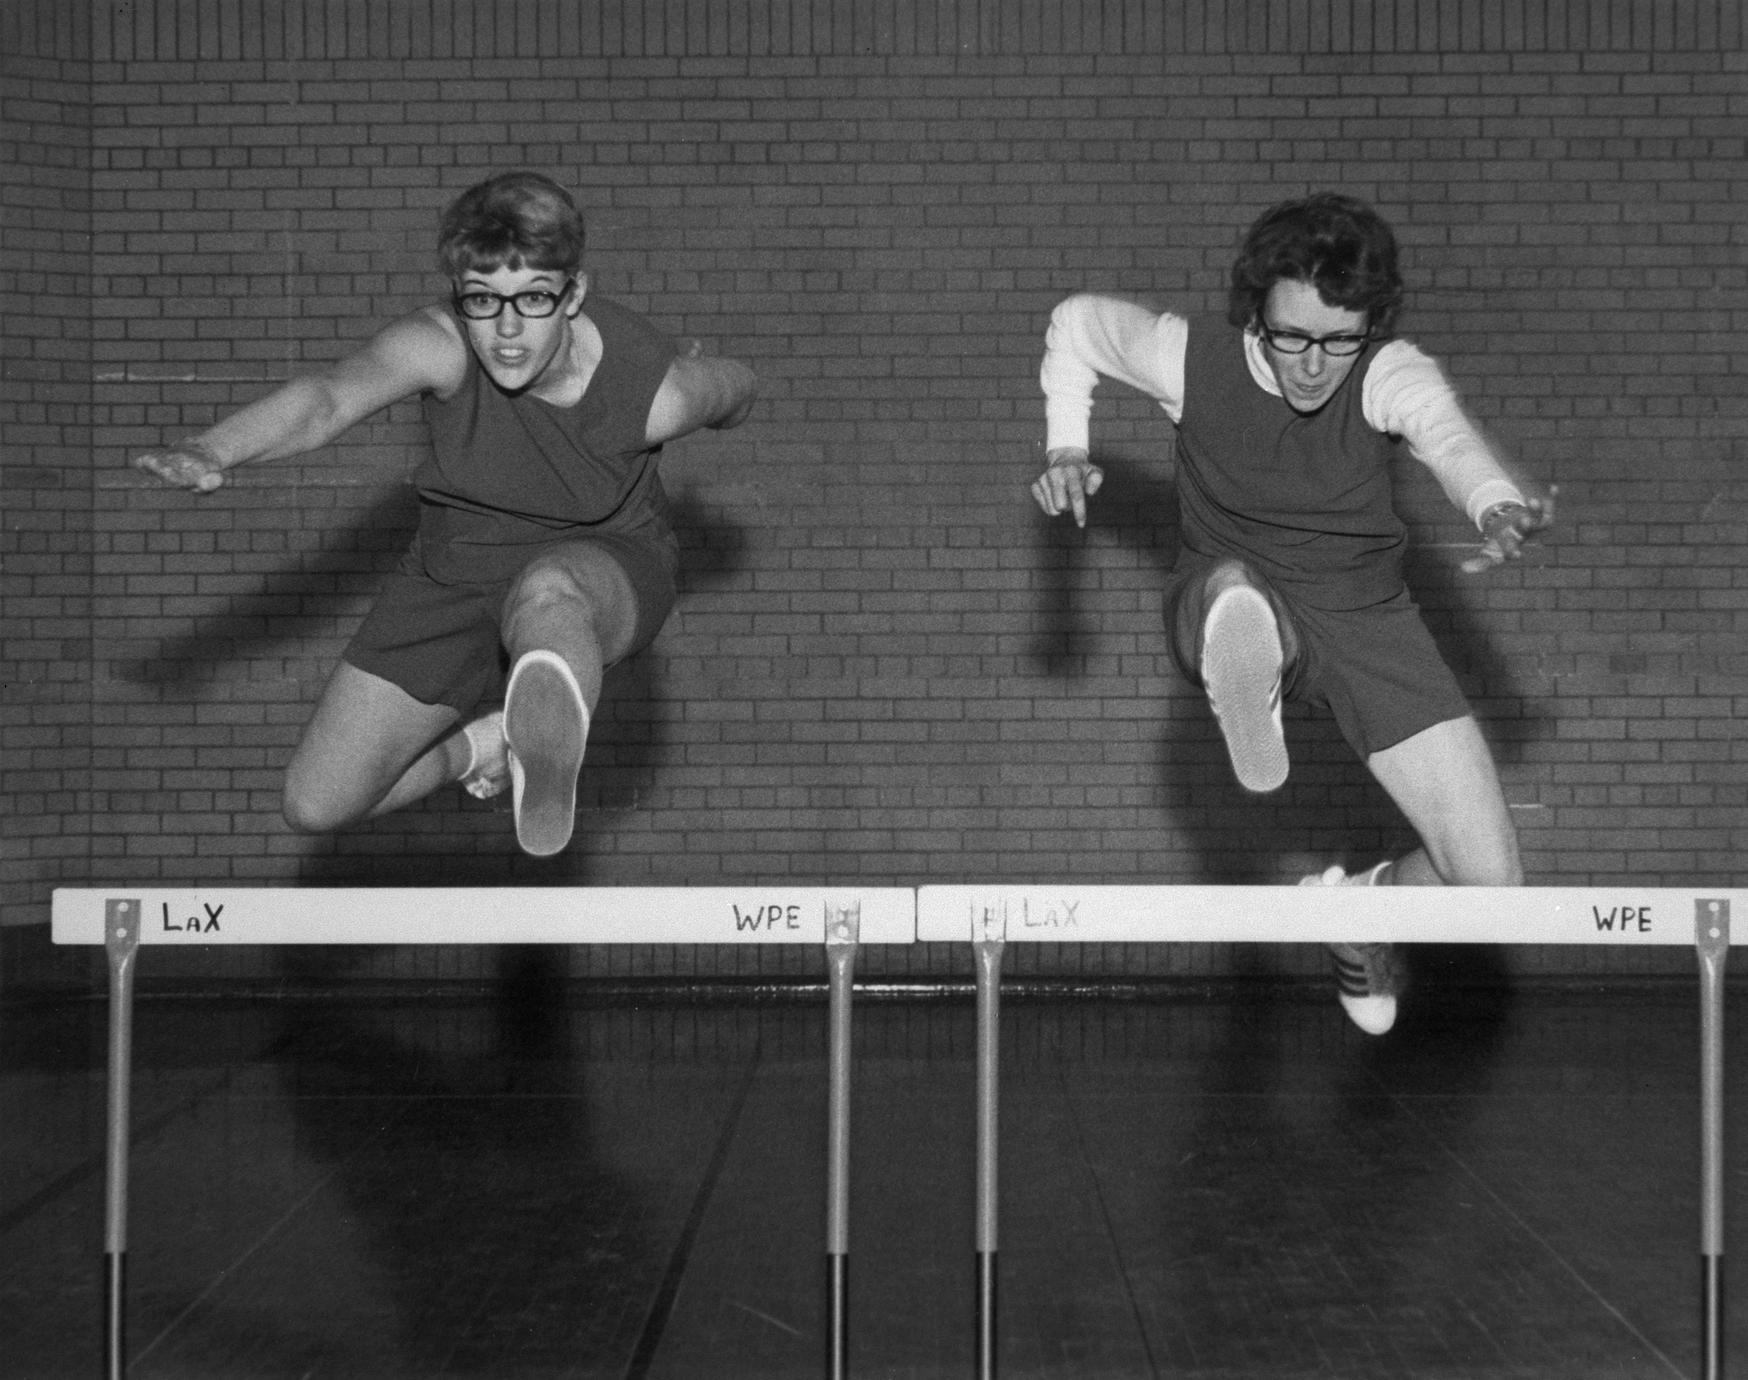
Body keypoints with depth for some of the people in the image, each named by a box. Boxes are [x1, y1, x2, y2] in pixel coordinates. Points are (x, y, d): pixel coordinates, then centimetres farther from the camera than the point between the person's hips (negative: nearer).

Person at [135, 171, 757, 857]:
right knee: (316, 806, 3)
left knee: (544, 590, -43)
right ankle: (481, 747, 26)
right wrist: (212, 452, -65)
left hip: (600, 569, -3)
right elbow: (329, 395, -47)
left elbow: (737, 390, -1)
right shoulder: (441, 347, -27)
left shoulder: (652, 392, -25)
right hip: (456, 567, 3)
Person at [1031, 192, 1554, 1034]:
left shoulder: (1390, 377, -21)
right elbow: (1078, 323, 3)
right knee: (1236, 587, -42)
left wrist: (1500, 508, -67)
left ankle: (1362, 904, 26)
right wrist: (1066, 451, -10)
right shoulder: (1192, 359, -17)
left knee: (1492, 883, -2)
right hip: (1233, 614, -1)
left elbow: (1451, 438, -44)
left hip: (1367, 620, 1)